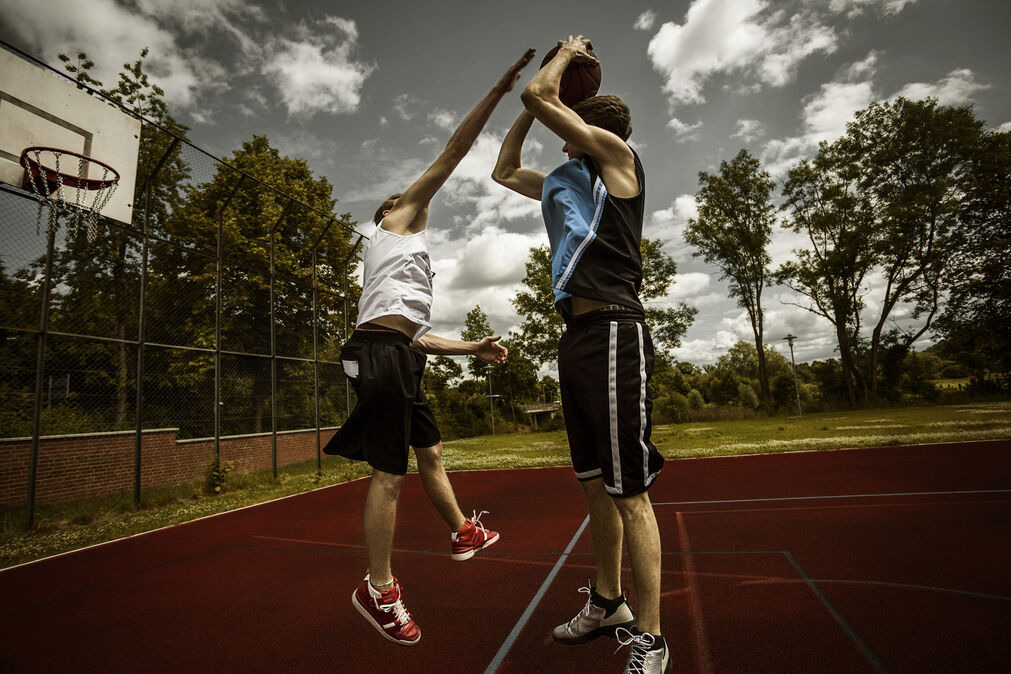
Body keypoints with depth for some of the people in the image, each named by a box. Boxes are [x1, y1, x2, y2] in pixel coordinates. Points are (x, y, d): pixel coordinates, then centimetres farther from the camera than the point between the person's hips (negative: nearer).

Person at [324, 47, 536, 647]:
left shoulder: (403, 264, 33)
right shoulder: (398, 221, 13)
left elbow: (417, 334, 27)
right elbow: (451, 156, 6)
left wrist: (473, 348, 27)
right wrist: (500, 90, 7)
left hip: (402, 357, 10)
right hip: (383, 354, -10)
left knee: (431, 452, 19)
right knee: (391, 473, -5)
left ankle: (464, 533, 36)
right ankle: (379, 589, 8)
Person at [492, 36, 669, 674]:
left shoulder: (619, 155, 4)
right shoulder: (567, 182, 25)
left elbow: (537, 96, -2)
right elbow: (505, 170, 37)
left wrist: (567, 52, 20)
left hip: (613, 333, -9)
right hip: (576, 336, 9)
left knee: (629, 491, -6)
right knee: (595, 484, 14)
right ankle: (607, 604, 30)